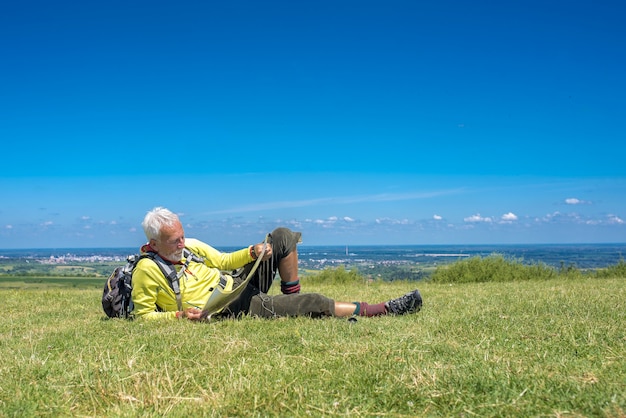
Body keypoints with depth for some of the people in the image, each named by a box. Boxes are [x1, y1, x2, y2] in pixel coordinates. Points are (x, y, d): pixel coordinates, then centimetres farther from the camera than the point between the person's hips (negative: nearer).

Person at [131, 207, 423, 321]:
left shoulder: (190, 245, 5)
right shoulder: (148, 270, -15)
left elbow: (224, 261, 13)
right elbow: (143, 315, -10)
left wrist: (252, 253, -6)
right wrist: (179, 315, -25)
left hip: (238, 285, 8)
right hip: (228, 309, -8)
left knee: (282, 236, 1)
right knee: (315, 302, -17)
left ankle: (292, 299, 6)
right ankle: (380, 310, -7)